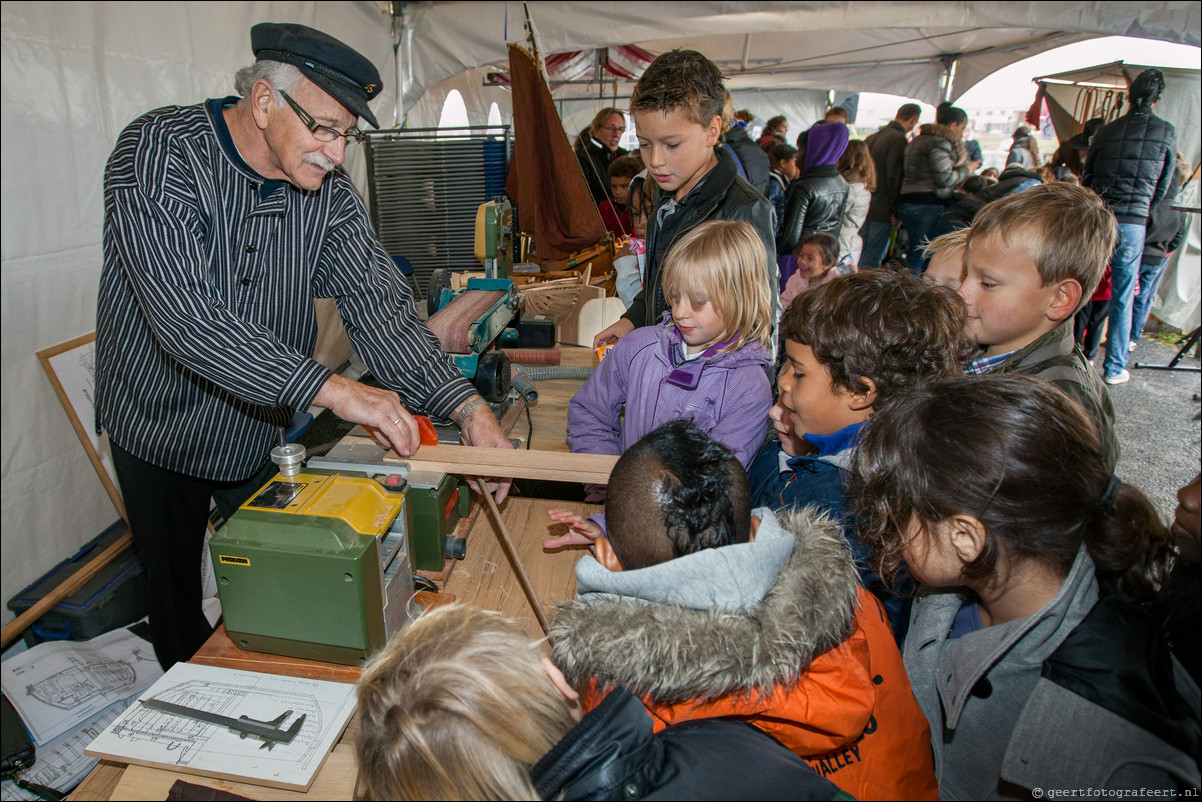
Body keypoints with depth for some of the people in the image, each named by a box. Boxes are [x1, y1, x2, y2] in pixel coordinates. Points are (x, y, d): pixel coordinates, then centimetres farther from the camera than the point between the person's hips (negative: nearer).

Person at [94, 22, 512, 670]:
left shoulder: (327, 189, -11)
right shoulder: (160, 152, -25)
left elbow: (378, 302, -18)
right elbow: (184, 313, -38)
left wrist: (466, 406, -33)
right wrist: (331, 388, -46)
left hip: (266, 428, 4)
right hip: (163, 425, -3)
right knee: (175, 592, 16)